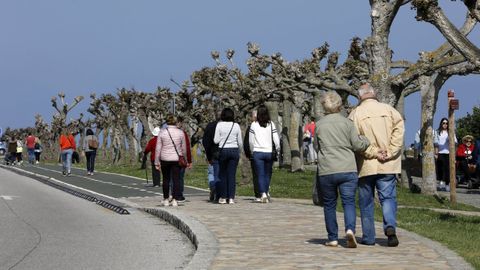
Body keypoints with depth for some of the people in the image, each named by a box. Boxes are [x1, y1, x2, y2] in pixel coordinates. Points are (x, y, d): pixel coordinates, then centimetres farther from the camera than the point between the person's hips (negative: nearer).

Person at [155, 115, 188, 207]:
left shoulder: (162, 132, -3)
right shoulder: (180, 132, -1)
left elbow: (158, 148, -2)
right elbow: (184, 148, 5)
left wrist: (157, 162, 3)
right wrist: (183, 158, 20)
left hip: (165, 159, 0)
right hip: (177, 159, 0)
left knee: (166, 179, 11)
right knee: (176, 179, 2)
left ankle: (166, 200, 14)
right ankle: (175, 200, -4)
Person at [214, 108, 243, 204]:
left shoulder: (219, 125, -5)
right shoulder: (236, 126, 2)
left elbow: (216, 140, -6)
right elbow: (240, 142, 5)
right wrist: (238, 152, 20)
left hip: (223, 150, -2)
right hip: (234, 150, 2)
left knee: (222, 174, 8)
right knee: (232, 175, 3)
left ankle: (223, 197, 6)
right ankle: (231, 197, 0)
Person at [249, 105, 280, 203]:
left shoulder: (253, 125, -1)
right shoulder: (271, 124, 0)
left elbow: (251, 141, 3)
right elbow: (276, 140, -2)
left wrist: (252, 151, 16)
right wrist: (277, 150, 11)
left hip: (258, 152, -1)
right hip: (269, 152, 1)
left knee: (260, 174, 1)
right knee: (268, 174, 15)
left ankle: (263, 193, -14)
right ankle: (267, 192, 11)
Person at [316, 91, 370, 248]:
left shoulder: (319, 125, 6)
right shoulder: (347, 123, 1)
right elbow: (358, 145, -1)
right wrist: (367, 140, 17)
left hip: (326, 172, 1)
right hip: (347, 170, -1)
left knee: (329, 205, 12)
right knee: (349, 202, 0)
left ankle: (333, 239, 13)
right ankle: (350, 229, -24)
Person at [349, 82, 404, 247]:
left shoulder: (355, 114, -1)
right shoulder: (388, 110, 4)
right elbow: (399, 130, -7)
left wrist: (373, 153, -10)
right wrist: (389, 152, -9)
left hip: (366, 165, -1)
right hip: (388, 165, 1)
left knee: (366, 201, 10)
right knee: (388, 197, 5)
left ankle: (368, 237, 12)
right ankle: (390, 226, -19)